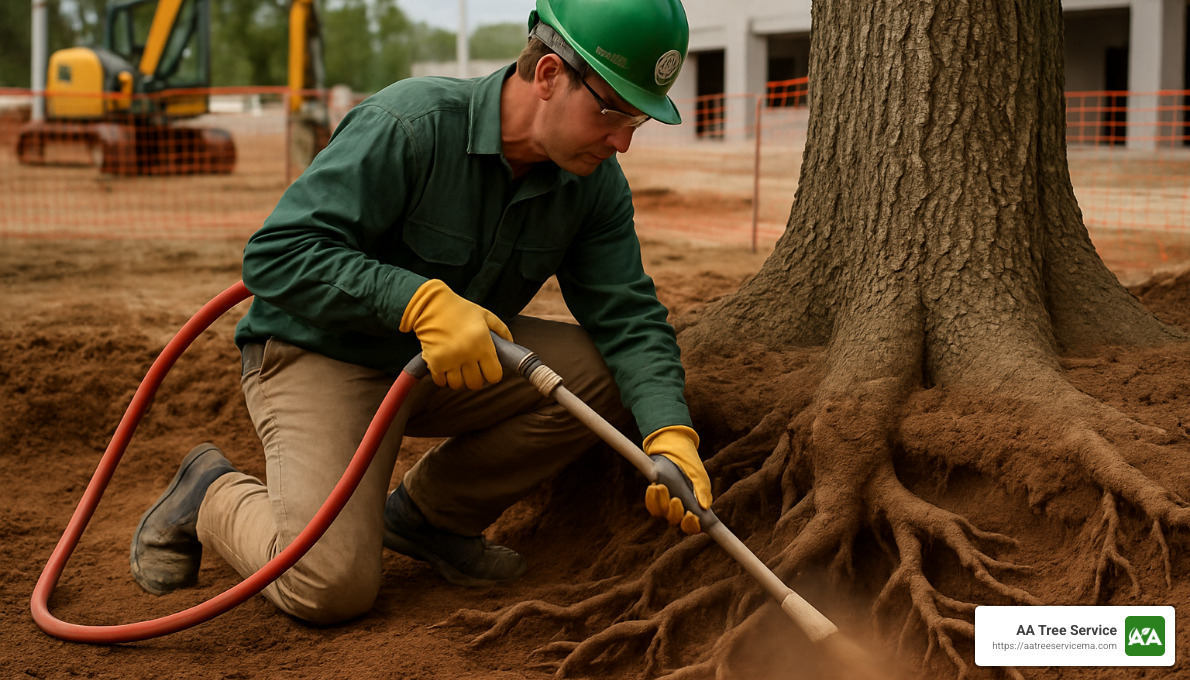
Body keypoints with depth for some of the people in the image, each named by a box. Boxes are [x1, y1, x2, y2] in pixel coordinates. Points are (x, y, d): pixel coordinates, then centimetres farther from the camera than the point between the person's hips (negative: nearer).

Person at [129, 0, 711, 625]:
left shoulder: (596, 183, -8)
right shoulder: (407, 127, -27)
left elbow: (630, 315, -11)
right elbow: (276, 255, -30)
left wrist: (670, 434, -30)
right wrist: (420, 300, -41)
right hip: (319, 355, -6)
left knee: (608, 373, -16)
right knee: (331, 586, -23)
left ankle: (429, 514, 3)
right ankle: (212, 497, 10)